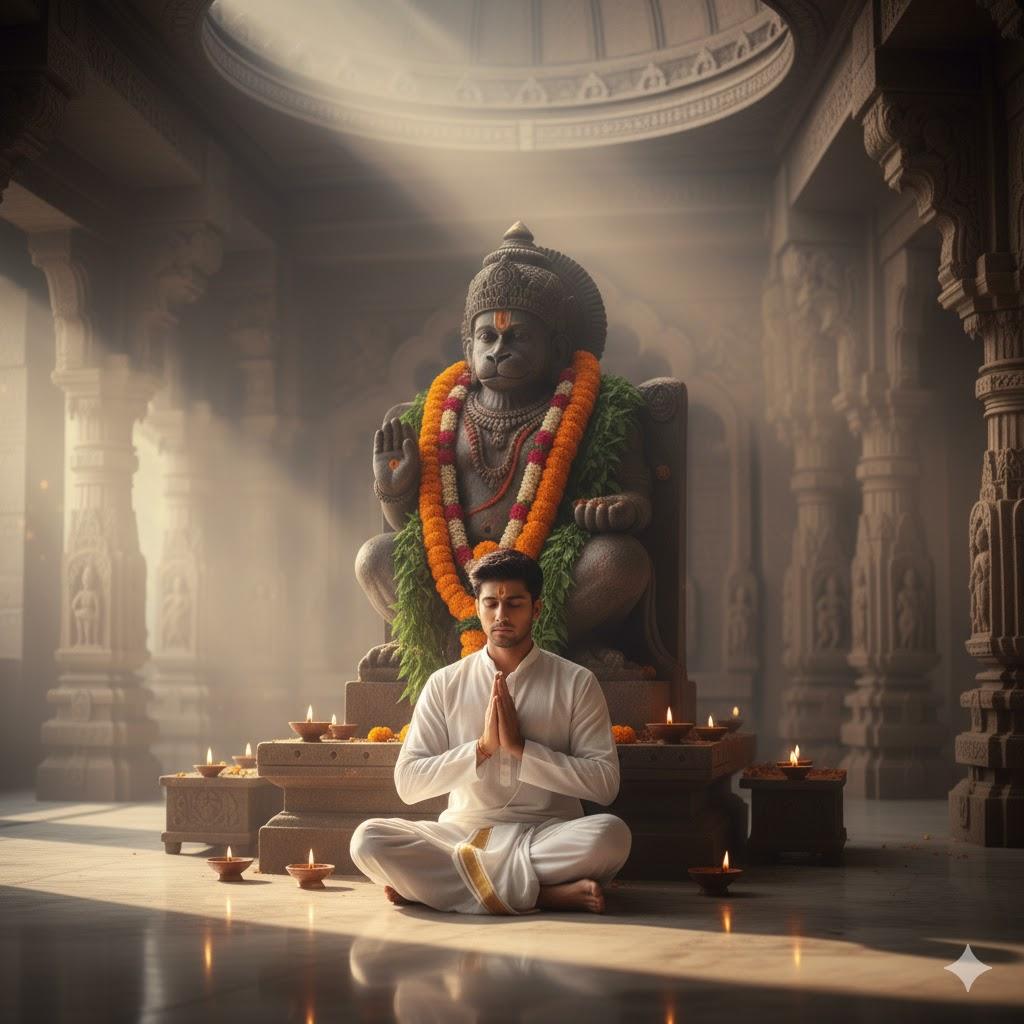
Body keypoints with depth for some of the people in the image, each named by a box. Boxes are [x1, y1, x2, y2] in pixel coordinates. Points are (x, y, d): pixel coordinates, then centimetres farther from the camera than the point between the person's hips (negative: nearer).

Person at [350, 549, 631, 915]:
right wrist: (482, 746, -10)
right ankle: (546, 894, -29)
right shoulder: (445, 684, 10)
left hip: (546, 836, -1)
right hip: (462, 832, 1)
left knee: (611, 834, -34)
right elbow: (407, 782, 3)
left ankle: (430, 882, -25)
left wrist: (520, 747, -12)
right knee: (368, 839, -26)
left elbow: (605, 782, -4)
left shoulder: (576, 682, 5)